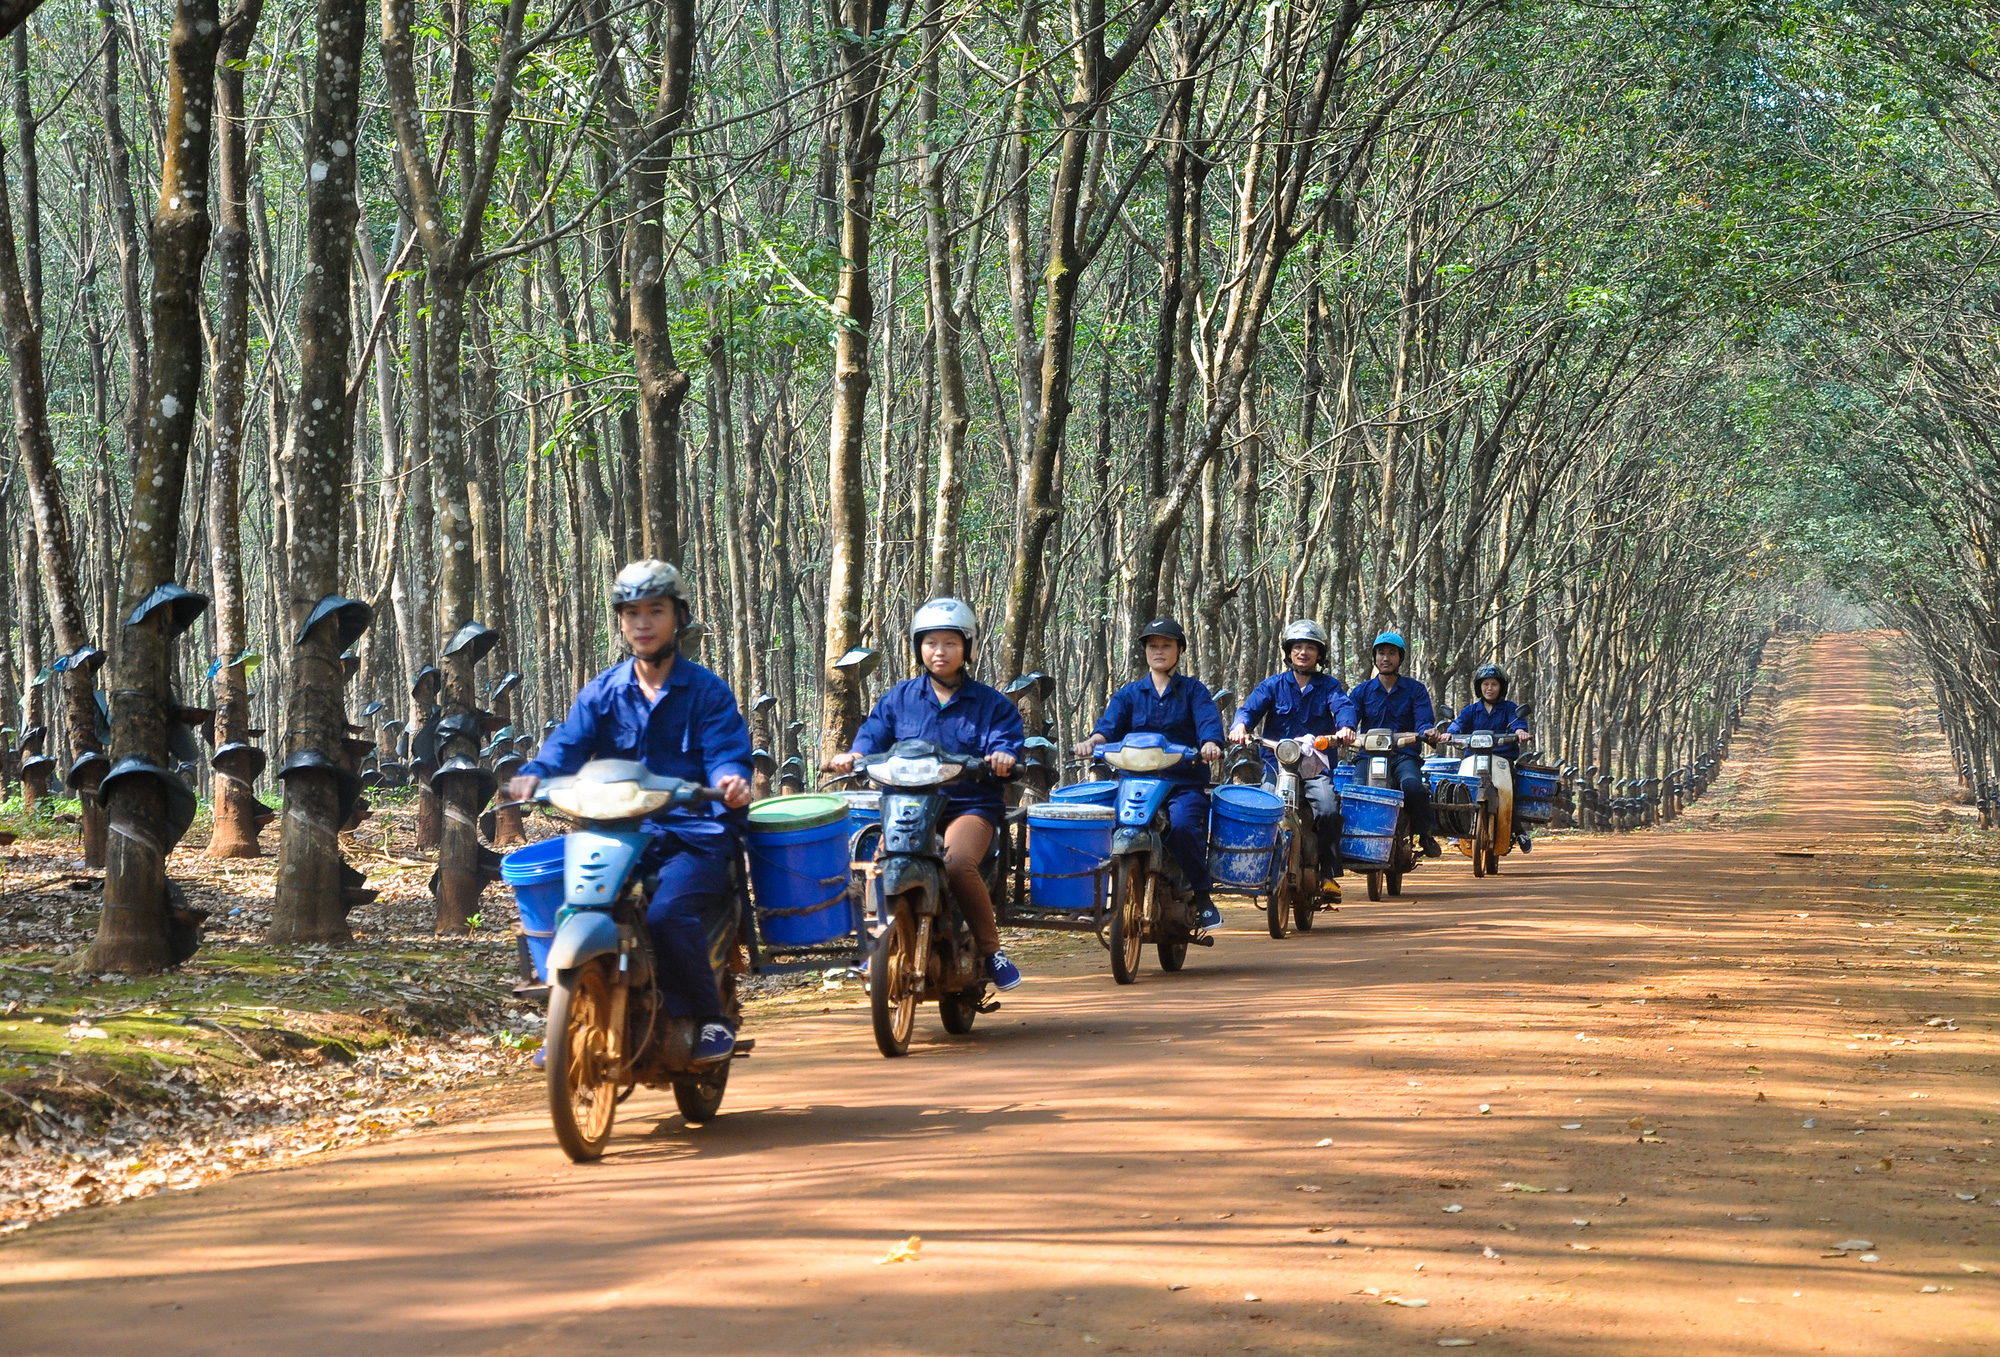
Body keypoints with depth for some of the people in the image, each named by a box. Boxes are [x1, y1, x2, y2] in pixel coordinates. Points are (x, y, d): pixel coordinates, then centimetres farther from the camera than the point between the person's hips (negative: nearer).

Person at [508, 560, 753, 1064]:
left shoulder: (706, 691, 6)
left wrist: (731, 778, -30)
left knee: (667, 914, -31)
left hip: (696, 836, -4)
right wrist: (535, 773, -21)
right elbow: (568, 743, 1)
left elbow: (727, 752, -5)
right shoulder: (602, 692, 14)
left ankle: (710, 1019, -10)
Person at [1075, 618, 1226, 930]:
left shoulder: (1193, 690, 13)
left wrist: (1210, 744, -30)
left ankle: (1202, 895, -15)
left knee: (1181, 825, -33)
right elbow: (1110, 724, 2)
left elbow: (1208, 721, -5)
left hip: (1185, 783, -2)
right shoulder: (1129, 693, 19)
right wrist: (1094, 741, -22)